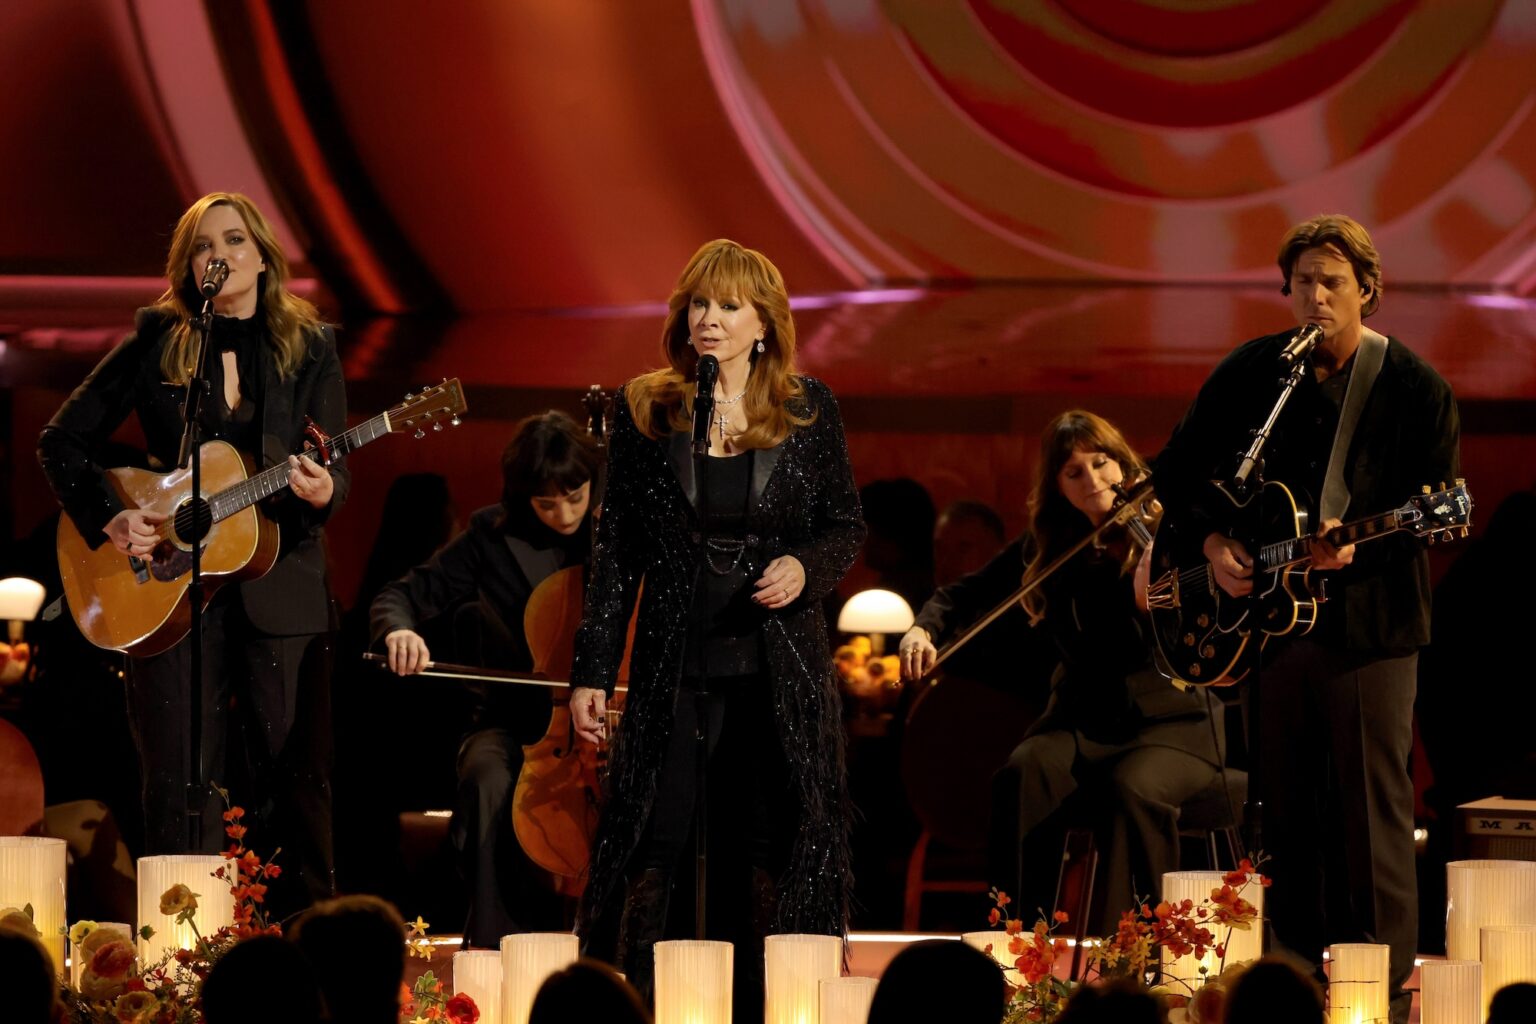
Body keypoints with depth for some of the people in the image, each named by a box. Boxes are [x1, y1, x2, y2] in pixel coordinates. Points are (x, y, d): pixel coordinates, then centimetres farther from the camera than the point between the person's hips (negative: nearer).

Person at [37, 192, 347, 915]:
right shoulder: (158, 343, 4)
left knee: (294, 782, 1)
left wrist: (321, 492, -21)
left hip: (281, 590, 1)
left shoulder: (308, 348, 6)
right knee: (183, 787, -2)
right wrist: (107, 520, -5)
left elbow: (335, 469, 2)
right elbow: (64, 440, 8)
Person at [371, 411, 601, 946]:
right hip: (514, 723, 0)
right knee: (489, 778, -36)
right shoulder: (493, 536, 5)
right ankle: (495, 939, -30)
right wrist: (399, 630, -19)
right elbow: (403, 596, 5)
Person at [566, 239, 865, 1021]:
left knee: (768, 851, 1)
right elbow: (617, 548, 5)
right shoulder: (645, 411, 3)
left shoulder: (808, 411, 4)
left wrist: (806, 566, -12)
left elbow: (847, 525, 11)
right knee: (651, 843, -3)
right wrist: (592, 670, 2)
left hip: (779, 670, 0)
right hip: (672, 664, 0)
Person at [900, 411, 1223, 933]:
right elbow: (965, 595, 13)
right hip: (1083, 724, 3)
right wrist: (923, 628, -8)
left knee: (1131, 789, -36)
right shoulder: (1045, 550, 5)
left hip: (1172, 720, -3)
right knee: (1020, 779, -29)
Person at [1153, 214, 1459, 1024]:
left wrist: (1361, 544, -22)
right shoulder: (1250, 374, 5)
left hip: (1369, 621, -4)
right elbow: (1177, 471, 14)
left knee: (1371, 812, -5)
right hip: (1272, 615, 4)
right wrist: (1212, 541, -3)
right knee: (1289, 811, 10)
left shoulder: (1415, 390, -4)